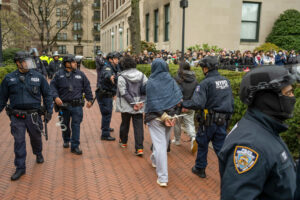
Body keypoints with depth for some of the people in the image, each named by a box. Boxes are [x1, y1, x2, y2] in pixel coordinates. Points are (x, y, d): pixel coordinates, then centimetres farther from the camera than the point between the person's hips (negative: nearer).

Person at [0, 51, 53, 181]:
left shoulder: (38, 77, -1)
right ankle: (20, 167, 14)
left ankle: (38, 154, 45)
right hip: (17, 116, 0)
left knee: (36, 137, 16)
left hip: (33, 115, 0)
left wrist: (49, 111, 2)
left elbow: (47, 95, 5)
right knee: (19, 141, 2)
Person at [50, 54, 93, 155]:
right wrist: (55, 97, -15)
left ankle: (75, 146, 5)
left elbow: (87, 87, 8)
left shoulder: (80, 74, 4)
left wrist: (89, 99, 5)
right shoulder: (59, 74, 1)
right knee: (65, 124, 16)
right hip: (63, 105, 1)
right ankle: (66, 141, 41)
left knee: (76, 125, -3)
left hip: (77, 105, 0)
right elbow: (52, 86, 0)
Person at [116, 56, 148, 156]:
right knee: (139, 126, 2)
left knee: (125, 124, 18)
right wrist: (141, 101, -6)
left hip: (126, 106, -2)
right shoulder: (141, 75, 3)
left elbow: (124, 92, -15)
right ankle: (139, 148, -3)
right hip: (139, 107, 2)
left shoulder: (122, 76, -8)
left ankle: (123, 142, 38)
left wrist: (133, 103, -12)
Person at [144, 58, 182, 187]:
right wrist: (174, 115, -5)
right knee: (164, 142, 22)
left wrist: (163, 116, -12)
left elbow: (152, 102, -15)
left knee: (159, 144, -4)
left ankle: (163, 178, -4)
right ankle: (155, 160, 48)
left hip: (156, 117, -4)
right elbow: (179, 97, -6)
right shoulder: (171, 80, 1)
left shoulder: (151, 82, -9)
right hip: (170, 115, 5)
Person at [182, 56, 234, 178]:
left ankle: (200, 169, 33)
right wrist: (228, 115, 20)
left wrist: (182, 104, -10)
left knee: (202, 145, 15)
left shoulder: (205, 83, -17)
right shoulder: (226, 81, 4)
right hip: (223, 121, 5)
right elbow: (231, 101, 10)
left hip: (209, 121, -5)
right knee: (221, 147, 11)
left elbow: (197, 103, -25)